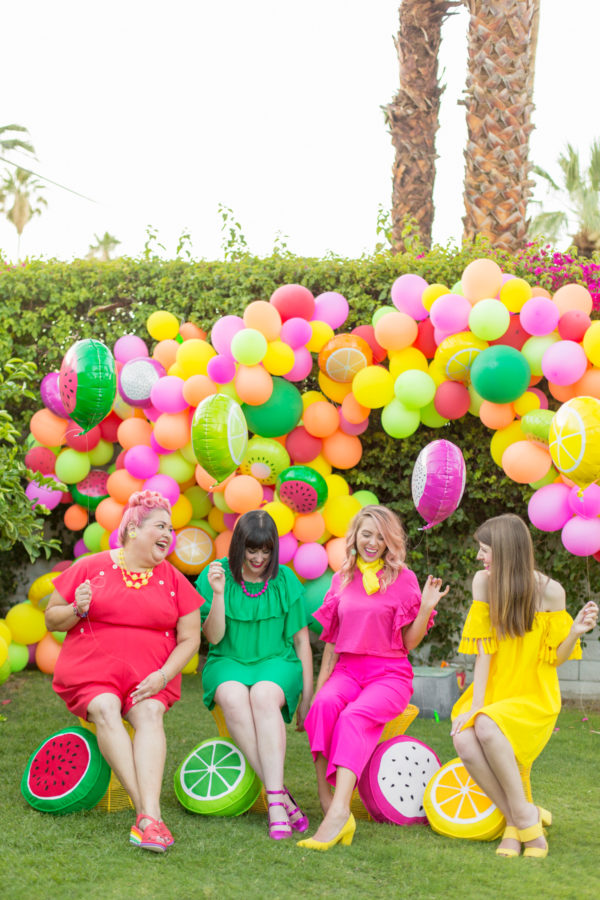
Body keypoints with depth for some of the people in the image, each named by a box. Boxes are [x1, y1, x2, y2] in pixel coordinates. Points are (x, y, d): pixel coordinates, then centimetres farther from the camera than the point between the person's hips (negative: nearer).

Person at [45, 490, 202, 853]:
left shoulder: (174, 581, 11)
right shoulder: (91, 568, 6)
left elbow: (190, 638, 8)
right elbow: (52, 619, 12)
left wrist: (163, 675, -9)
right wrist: (78, 610, -11)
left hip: (149, 675, 1)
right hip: (91, 672, -1)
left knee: (149, 712, -31)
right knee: (105, 709, -32)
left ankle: (149, 817, -43)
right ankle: (147, 810, -38)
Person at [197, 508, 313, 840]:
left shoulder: (285, 580, 2)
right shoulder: (216, 575, 0)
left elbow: (301, 639, 6)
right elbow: (213, 637, -3)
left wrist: (307, 697, 2)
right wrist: (218, 594, -18)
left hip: (276, 662, 0)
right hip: (228, 663, 0)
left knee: (264, 696, -35)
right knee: (233, 698, -35)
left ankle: (275, 800, -39)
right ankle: (281, 794, -34)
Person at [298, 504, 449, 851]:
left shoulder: (403, 579, 4)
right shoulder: (342, 578, 14)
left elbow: (409, 642, 3)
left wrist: (426, 608, -11)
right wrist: (321, 682, 7)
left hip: (390, 673, -3)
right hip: (347, 670, 3)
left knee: (355, 716, -34)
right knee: (324, 705, -32)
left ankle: (339, 810, -48)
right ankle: (327, 801, -38)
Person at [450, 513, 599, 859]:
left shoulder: (549, 591, -9)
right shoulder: (484, 581, -2)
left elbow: (555, 658, -3)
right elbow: (484, 649, -5)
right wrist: (475, 703, -13)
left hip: (534, 698, -3)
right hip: (494, 691, 3)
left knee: (486, 727, -35)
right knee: (465, 742, -30)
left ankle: (525, 817, -16)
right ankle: (516, 819, -11)